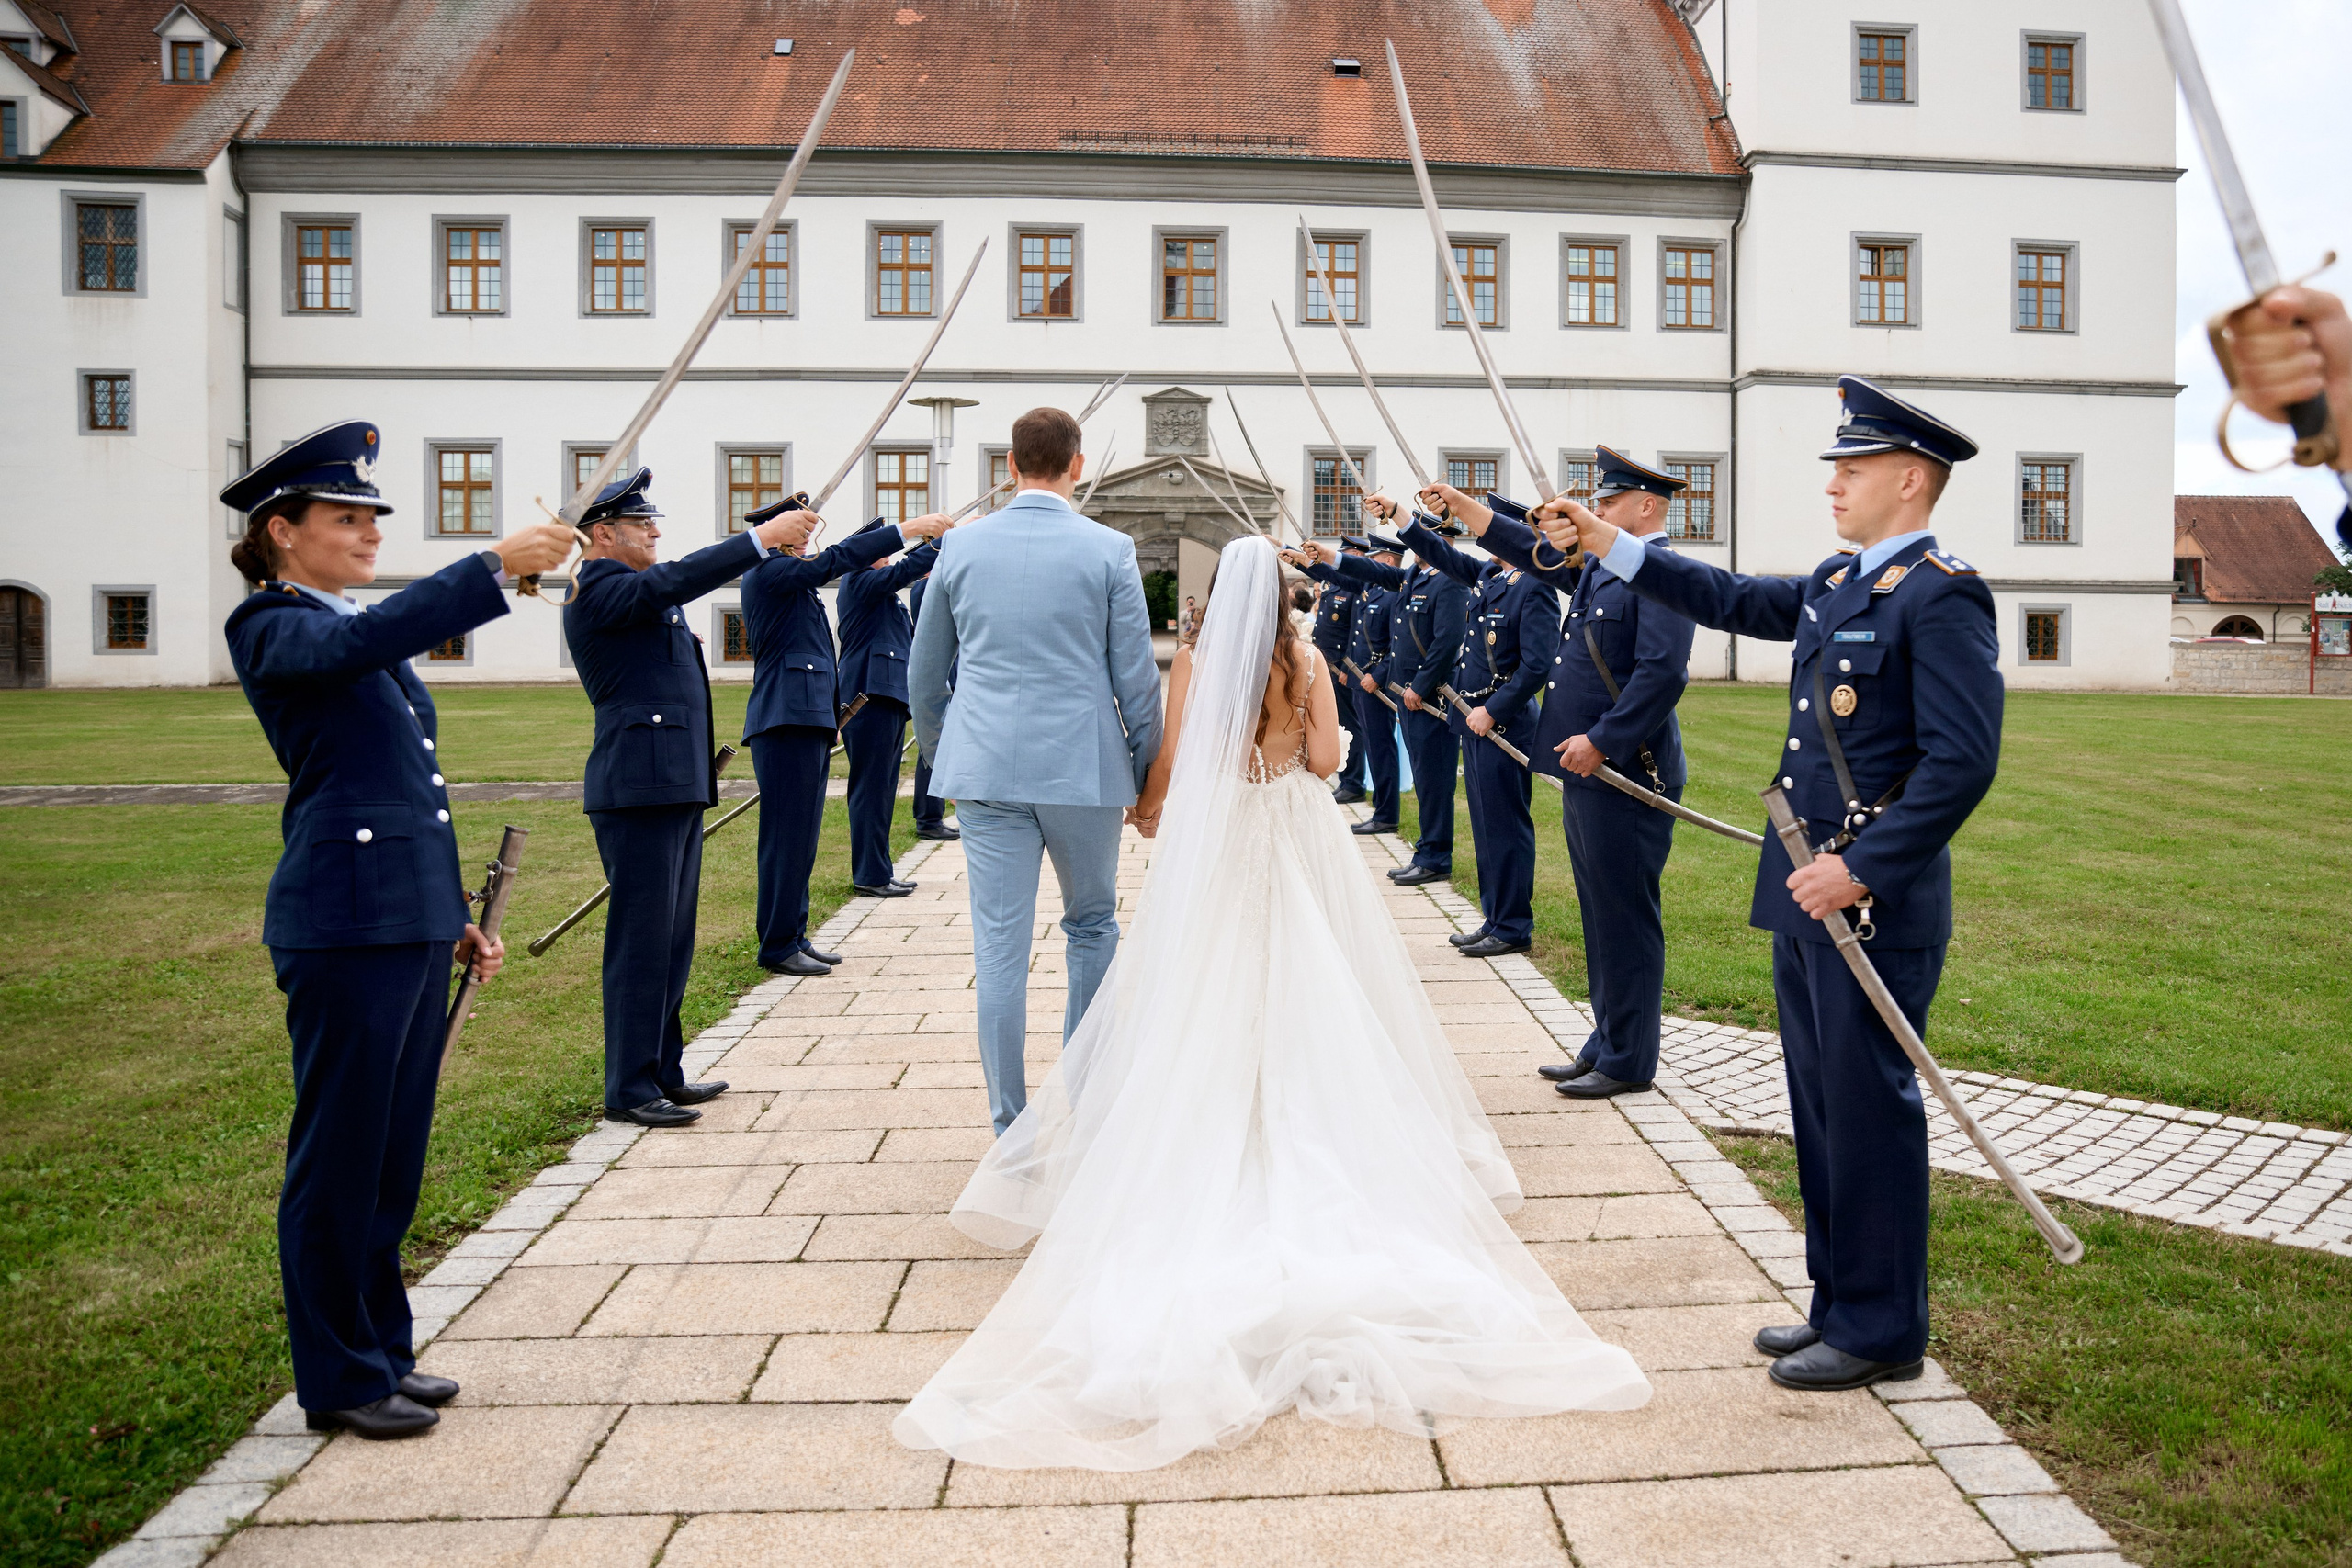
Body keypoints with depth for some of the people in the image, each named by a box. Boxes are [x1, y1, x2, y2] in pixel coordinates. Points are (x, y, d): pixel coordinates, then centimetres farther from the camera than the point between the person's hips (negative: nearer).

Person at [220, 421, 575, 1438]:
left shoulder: (362, 634, 20)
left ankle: (383, 1354, 27)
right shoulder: (276, 629, -4)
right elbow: (367, 641, -29)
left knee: (395, 1155, 15)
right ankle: (338, 1379, 15)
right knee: (339, 1156, 2)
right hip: (346, 923, -8)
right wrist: (496, 566, -34)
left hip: (413, 922, 8)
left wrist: (455, 918, 18)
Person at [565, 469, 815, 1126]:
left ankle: (663, 1072, 22)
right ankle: (630, 1089, 1)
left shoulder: (638, 593, 21)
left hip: (675, 788, 10)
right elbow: (678, 579, -23)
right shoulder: (598, 590, -11)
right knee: (642, 939, -6)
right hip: (639, 789, -10)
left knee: (672, 940, 14)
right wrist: (764, 536, -24)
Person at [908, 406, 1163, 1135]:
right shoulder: (1109, 550, -4)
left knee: (999, 944, 4)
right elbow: (1137, 678, -3)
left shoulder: (961, 546, 4)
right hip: (1085, 766, -1)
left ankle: (1011, 1124, 10)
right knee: (1092, 924, 17)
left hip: (987, 770, 2)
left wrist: (942, 757, 24)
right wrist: (1146, 772, 9)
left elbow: (923, 676, 11)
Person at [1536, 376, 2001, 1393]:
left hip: (1875, 901, -9)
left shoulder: (1943, 595, -14)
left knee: (1870, 1109, 1)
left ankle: (1881, 1331, 17)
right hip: (1807, 892, 9)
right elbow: (1731, 600, 25)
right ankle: (1838, 1305, 29)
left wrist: (1861, 869, -23)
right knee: (1821, 1107, 16)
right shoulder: (1838, 582, 13)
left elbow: (1963, 759, -21)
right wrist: (1610, 545, 20)